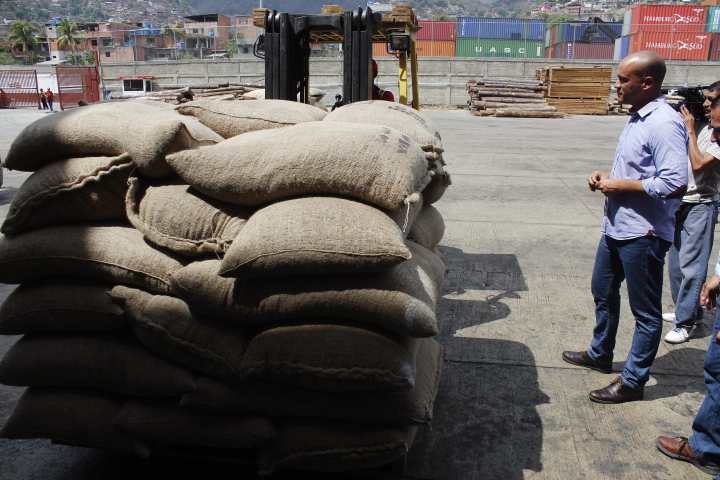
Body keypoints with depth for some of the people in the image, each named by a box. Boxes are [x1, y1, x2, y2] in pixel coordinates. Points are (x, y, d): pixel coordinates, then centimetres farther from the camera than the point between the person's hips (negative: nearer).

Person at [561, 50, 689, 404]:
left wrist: (621, 185, -20)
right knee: (603, 292, 24)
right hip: (616, 227, 11)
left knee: (646, 312, 6)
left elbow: (674, 185, -30)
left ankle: (633, 381, 17)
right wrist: (606, 176, 4)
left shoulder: (664, 124, -21)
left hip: (642, 234, -10)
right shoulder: (637, 118, 10)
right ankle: (600, 354, 43)